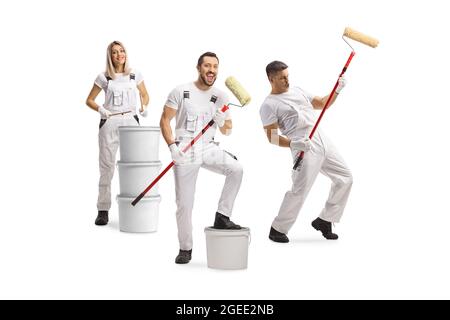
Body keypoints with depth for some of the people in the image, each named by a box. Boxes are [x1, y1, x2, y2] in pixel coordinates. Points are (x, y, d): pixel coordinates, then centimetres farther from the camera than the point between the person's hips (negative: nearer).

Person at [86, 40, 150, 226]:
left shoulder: (135, 75, 8)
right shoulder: (103, 77, 3)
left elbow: (144, 94, 21)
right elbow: (89, 100, 9)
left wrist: (144, 106, 1)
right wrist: (100, 109, -9)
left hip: (131, 120, 1)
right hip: (109, 122, -1)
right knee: (106, 166, -1)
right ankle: (103, 210, 5)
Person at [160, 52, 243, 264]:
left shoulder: (220, 97, 4)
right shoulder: (181, 92, -4)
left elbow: (227, 132, 9)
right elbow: (164, 120, -1)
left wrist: (222, 123, -15)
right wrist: (172, 145, -14)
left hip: (208, 148, 2)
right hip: (184, 151, -2)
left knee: (236, 169, -25)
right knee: (184, 203, 2)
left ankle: (222, 217, -10)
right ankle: (185, 248, 20)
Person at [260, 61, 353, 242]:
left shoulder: (297, 91, 20)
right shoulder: (269, 105, -2)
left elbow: (322, 104, 26)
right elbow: (272, 137, -7)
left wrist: (337, 90, 9)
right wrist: (293, 143, -23)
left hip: (323, 140, 8)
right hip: (304, 148, -8)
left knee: (345, 178, 9)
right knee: (300, 190, -16)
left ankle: (324, 221, 20)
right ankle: (277, 229, 3)